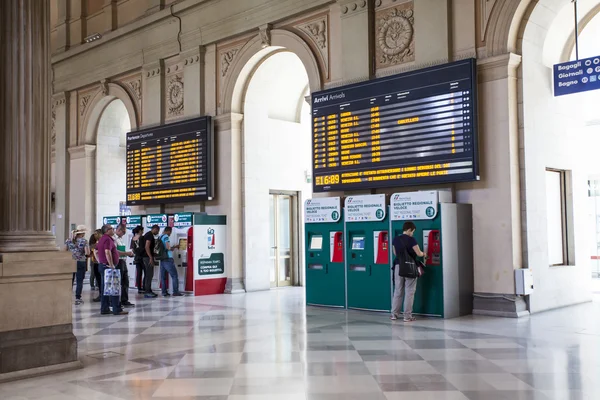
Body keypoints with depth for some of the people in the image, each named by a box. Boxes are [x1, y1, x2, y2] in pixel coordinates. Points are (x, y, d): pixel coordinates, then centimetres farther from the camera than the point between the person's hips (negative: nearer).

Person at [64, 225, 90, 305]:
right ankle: (77, 299, 4)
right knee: (79, 281, 3)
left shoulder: (68, 240, 3)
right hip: (81, 263, -4)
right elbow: (87, 253, -14)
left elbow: (65, 251, 4)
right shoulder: (84, 241, -9)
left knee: (70, 280, 12)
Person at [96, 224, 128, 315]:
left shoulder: (101, 239, 16)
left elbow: (96, 251, 24)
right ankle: (117, 309, -6)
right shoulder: (108, 239, -15)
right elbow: (107, 252, -26)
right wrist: (111, 265, -24)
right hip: (108, 266, -10)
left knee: (104, 288, 11)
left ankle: (104, 309, 14)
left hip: (101, 265, 10)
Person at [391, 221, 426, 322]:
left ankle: (394, 314, 15)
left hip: (398, 266, 5)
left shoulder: (395, 239, 5)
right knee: (409, 292, 3)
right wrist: (424, 255, 14)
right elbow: (419, 253, -8)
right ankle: (407, 316, 4)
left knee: (398, 291, 13)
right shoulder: (411, 240, -11)